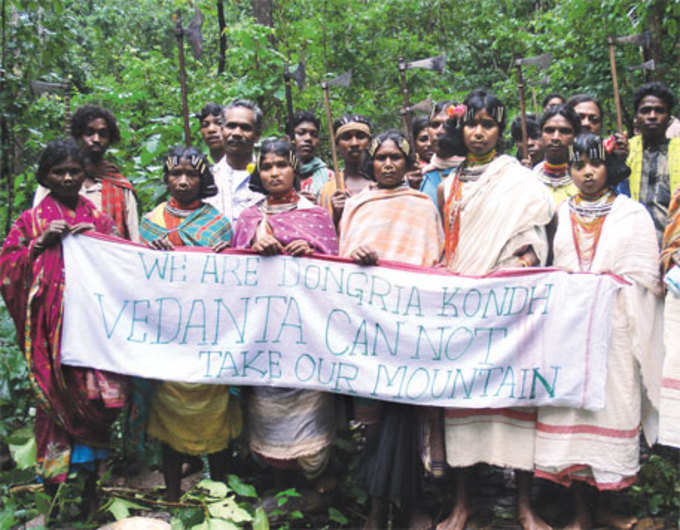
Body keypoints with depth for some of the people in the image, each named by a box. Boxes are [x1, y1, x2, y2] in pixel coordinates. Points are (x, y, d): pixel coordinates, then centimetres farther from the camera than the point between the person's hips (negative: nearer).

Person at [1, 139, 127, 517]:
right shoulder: (32, 220, 8)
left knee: (98, 396, -3)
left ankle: (90, 483, 12)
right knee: (58, 397, -2)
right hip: (53, 326, -1)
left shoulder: (98, 217, 14)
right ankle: (53, 486, 11)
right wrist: (42, 242, -11)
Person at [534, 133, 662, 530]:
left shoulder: (632, 214, 6)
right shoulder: (560, 214, 14)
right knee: (569, 409, -1)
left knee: (610, 405, -3)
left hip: (613, 328, -2)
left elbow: (645, 277, 1)